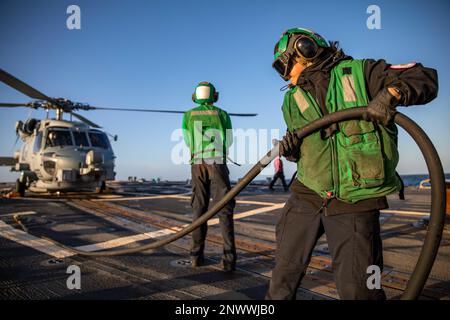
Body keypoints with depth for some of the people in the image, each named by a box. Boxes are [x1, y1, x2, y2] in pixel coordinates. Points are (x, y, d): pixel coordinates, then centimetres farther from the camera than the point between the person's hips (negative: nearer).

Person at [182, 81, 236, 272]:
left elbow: (188, 142, 16)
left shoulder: (188, 115, 11)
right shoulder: (223, 115, 8)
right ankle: (229, 258, -9)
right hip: (218, 164, -2)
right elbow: (228, 142, 13)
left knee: (199, 209, 10)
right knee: (225, 211, -1)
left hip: (197, 165, 2)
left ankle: (197, 255, 8)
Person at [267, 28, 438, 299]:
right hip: (306, 195, 4)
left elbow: (425, 78, -3)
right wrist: (289, 150, -4)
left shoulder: (359, 72, -1)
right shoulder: (292, 100, 12)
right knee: (286, 269, 13)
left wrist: (390, 92, -22)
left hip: (354, 202, -4)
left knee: (357, 289, 0)